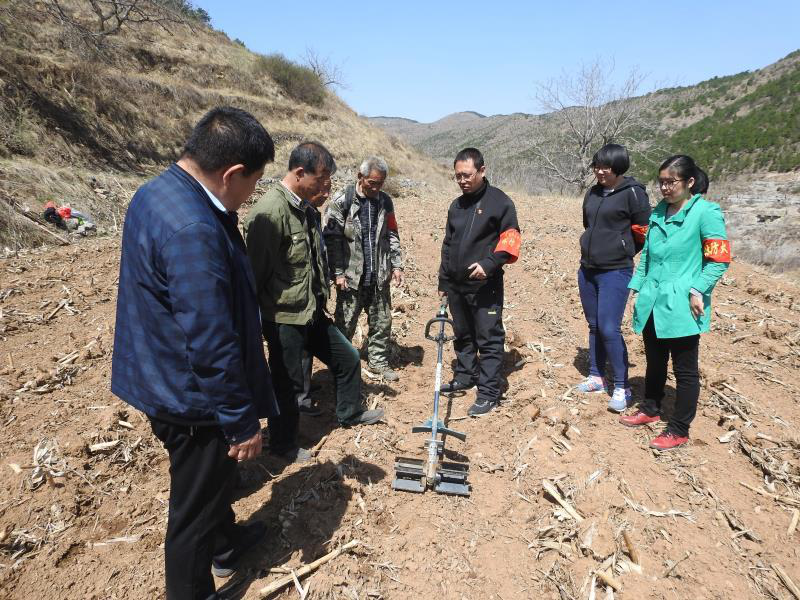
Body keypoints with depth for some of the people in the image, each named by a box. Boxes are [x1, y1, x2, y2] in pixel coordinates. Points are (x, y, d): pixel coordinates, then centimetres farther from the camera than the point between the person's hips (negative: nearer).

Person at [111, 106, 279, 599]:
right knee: (196, 503, 13)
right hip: (193, 398, -10)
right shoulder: (193, 230, -33)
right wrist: (242, 423, -18)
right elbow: (212, 346, -30)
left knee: (214, 476, 30)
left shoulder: (156, 192, 1)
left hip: (169, 383, 10)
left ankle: (225, 543, 54)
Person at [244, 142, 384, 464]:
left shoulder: (306, 208, 7)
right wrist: (257, 322, -16)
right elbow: (256, 271, -22)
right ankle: (283, 445, 30)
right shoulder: (270, 211, -22)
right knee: (288, 383, 7)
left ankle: (350, 412, 43)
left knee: (348, 358, 19)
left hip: (312, 312, 9)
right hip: (284, 317, -9)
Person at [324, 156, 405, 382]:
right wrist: (338, 272, -12)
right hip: (351, 278, -4)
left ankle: (378, 361, 27)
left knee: (382, 322, 11)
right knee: (345, 324, 6)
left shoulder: (385, 202, 8)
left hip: (380, 278, 4)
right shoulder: (342, 202, -8)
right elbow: (332, 239, -9)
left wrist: (396, 264, 6)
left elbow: (392, 236, 14)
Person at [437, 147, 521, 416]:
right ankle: (465, 377, 33)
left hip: (485, 286, -7)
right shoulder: (456, 206, 15)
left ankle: (489, 393, 4)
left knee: (489, 339, -3)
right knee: (462, 335, 17)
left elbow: (510, 240, -9)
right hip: (456, 285, 7)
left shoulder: (500, 201, -5)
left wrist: (489, 264, -23)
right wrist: (443, 281, 17)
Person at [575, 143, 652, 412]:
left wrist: (621, 253, 4)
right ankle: (597, 377, 26)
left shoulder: (632, 193, -10)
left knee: (609, 329, -10)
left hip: (615, 272, -7)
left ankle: (622, 387, 3)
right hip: (587, 269, 7)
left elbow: (644, 231, -7)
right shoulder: (592, 193, 10)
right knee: (594, 326, 13)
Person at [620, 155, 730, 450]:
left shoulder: (706, 212, -9)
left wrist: (697, 291, -18)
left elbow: (720, 259, -11)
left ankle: (679, 430, 19)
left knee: (685, 370, 6)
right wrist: (636, 289, 12)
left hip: (681, 307, -6)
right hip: (652, 304, 6)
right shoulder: (658, 213, 11)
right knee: (654, 362, 21)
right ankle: (651, 409, 40)